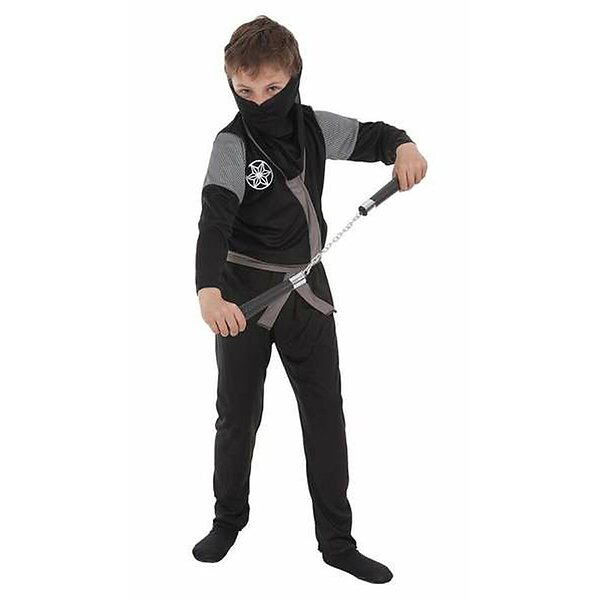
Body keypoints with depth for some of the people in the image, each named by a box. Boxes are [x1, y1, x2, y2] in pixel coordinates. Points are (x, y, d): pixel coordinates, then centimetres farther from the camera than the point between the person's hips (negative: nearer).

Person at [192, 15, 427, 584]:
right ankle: (228, 520, 32)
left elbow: (372, 135, 15)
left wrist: (403, 146, -10)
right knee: (238, 415, 10)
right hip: (245, 298, -4)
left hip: (308, 291, 4)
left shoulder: (314, 126, -1)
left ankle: (337, 541, 18)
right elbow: (214, 221, -30)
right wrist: (209, 292, -48)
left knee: (326, 415, 6)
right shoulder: (232, 144, -15)